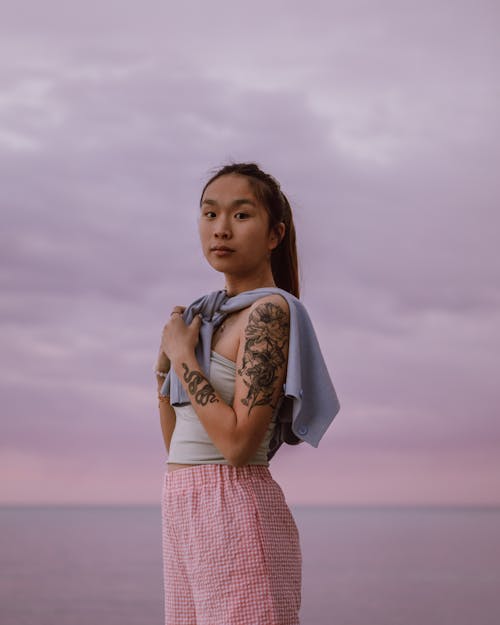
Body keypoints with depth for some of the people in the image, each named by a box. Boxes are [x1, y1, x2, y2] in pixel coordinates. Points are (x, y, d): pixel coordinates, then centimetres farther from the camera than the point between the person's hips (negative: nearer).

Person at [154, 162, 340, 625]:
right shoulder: (216, 316, 15)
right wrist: (164, 365, 5)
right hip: (187, 517, 9)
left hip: (234, 516, -9)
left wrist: (183, 355, -10)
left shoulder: (270, 311, -11)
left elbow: (238, 441, -20)